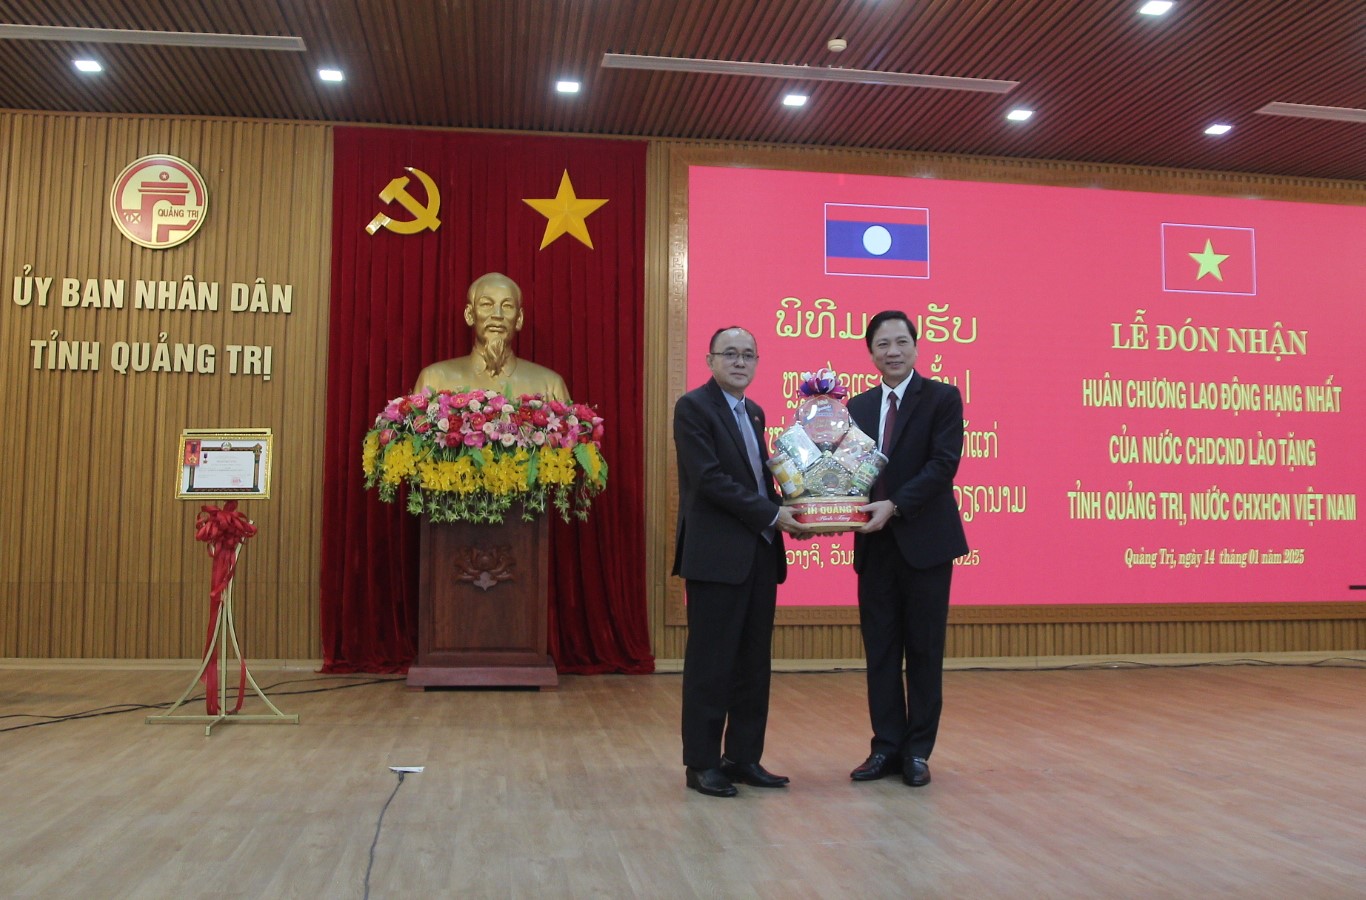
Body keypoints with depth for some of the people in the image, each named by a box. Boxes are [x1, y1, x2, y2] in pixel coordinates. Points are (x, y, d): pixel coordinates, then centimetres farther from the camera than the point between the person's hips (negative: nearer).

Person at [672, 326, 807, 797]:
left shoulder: (754, 413, 18)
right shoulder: (693, 407, -6)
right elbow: (709, 479, -16)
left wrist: (783, 511, -2)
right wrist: (773, 514, -16)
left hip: (760, 554, 8)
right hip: (716, 555, -8)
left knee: (754, 664, 11)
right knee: (711, 665, 0)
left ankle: (744, 758, 22)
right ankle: (702, 764, 11)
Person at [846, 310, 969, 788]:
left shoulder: (942, 397, -2)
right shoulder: (858, 407, 12)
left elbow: (944, 463, -13)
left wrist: (894, 506, -22)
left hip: (924, 541, -4)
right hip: (875, 546, 4)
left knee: (924, 650, 5)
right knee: (880, 650, 8)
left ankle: (917, 750, 16)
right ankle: (886, 747, 18)